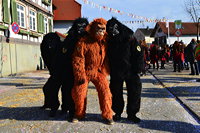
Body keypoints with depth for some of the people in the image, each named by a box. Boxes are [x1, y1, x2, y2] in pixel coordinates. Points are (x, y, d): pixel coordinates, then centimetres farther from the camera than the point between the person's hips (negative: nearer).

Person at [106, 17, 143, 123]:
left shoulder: (129, 38, -10)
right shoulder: (110, 41, 2)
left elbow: (138, 54, -9)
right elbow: (108, 57, 11)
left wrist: (137, 69, -13)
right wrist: (109, 70, 7)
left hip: (130, 71, -2)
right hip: (115, 73, 3)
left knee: (134, 93, 2)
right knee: (116, 93, 9)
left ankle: (132, 114, 16)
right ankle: (117, 112, 25)